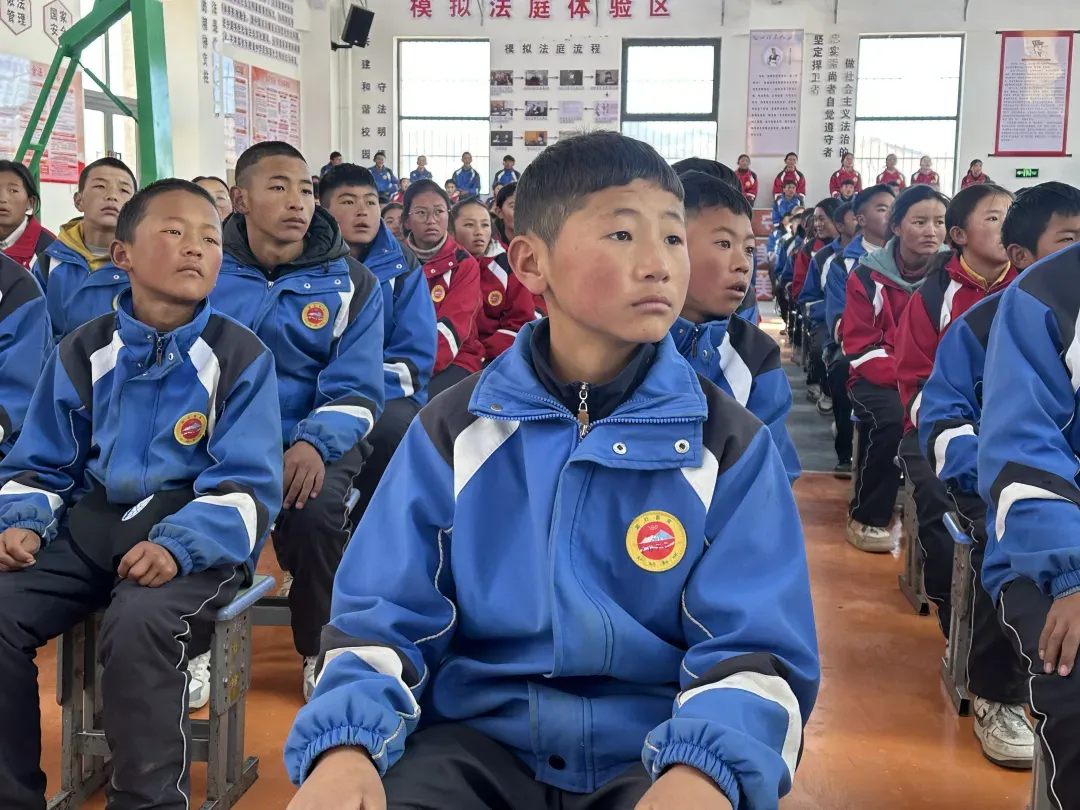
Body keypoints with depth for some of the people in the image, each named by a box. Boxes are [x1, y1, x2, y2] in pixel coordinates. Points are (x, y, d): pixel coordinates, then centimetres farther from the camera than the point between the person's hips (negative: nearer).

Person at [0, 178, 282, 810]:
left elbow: (248, 483, -10)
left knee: (139, 621, -33)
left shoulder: (242, 356, -4)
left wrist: (177, 546, -26)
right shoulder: (83, 353, 7)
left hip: (198, 532, -4)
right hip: (92, 522, 4)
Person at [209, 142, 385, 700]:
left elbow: (355, 391, -4)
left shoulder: (350, 282, 2)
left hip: (314, 439, -1)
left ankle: (321, 651, -2)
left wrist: (315, 444, -23)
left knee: (314, 510, -32)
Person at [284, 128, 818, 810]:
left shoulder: (731, 446, 0)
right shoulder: (456, 432, 3)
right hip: (477, 741, 1)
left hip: (651, 751, 0)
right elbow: (382, 619, 1)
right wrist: (345, 745, -20)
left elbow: (753, 648, -6)